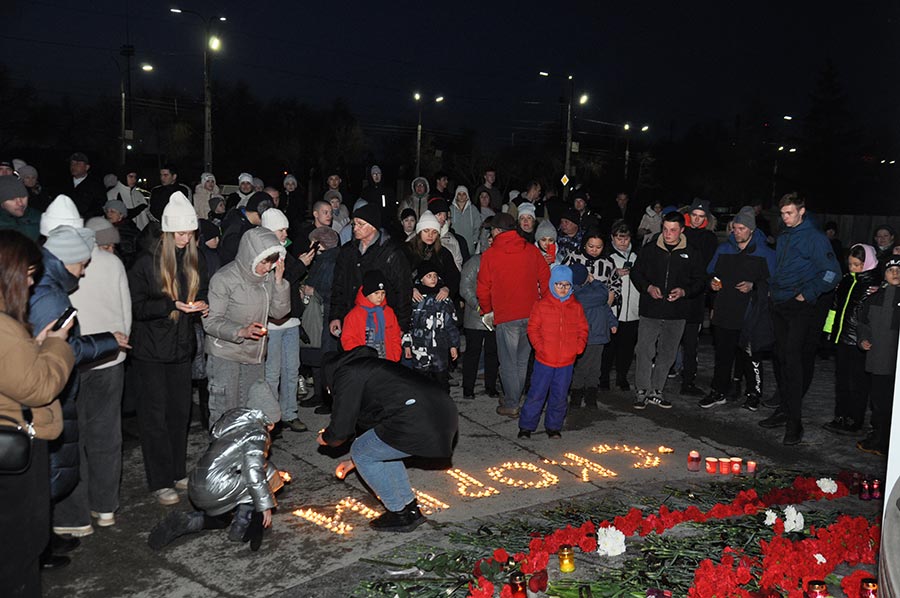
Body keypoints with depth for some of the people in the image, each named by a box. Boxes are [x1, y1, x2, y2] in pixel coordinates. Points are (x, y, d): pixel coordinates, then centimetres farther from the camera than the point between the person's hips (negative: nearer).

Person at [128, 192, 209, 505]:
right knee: (155, 414, 2)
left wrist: (201, 307, -6)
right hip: (150, 350, -5)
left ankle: (178, 472, 26)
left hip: (182, 347, 5)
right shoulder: (147, 263, -13)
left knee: (180, 411, 12)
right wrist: (172, 305, -24)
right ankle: (160, 482, 11)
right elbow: (135, 306, -14)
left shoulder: (196, 261, 3)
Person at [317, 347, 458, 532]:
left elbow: (341, 431, 3)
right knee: (381, 448, 29)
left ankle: (400, 515, 19)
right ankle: (410, 508, 31)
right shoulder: (371, 366, 33)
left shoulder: (347, 375, 5)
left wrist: (324, 439, 28)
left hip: (417, 424, -9)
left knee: (360, 453, 12)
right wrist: (354, 461, 52)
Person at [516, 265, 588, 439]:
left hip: (567, 361, 3)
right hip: (544, 360, -2)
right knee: (536, 394, 2)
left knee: (559, 396, 10)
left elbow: (583, 329, 12)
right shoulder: (541, 305, -3)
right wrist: (539, 346, -12)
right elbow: (533, 328, -1)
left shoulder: (576, 307, 6)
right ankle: (526, 426, 15)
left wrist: (579, 345, -4)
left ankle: (553, 427, 26)